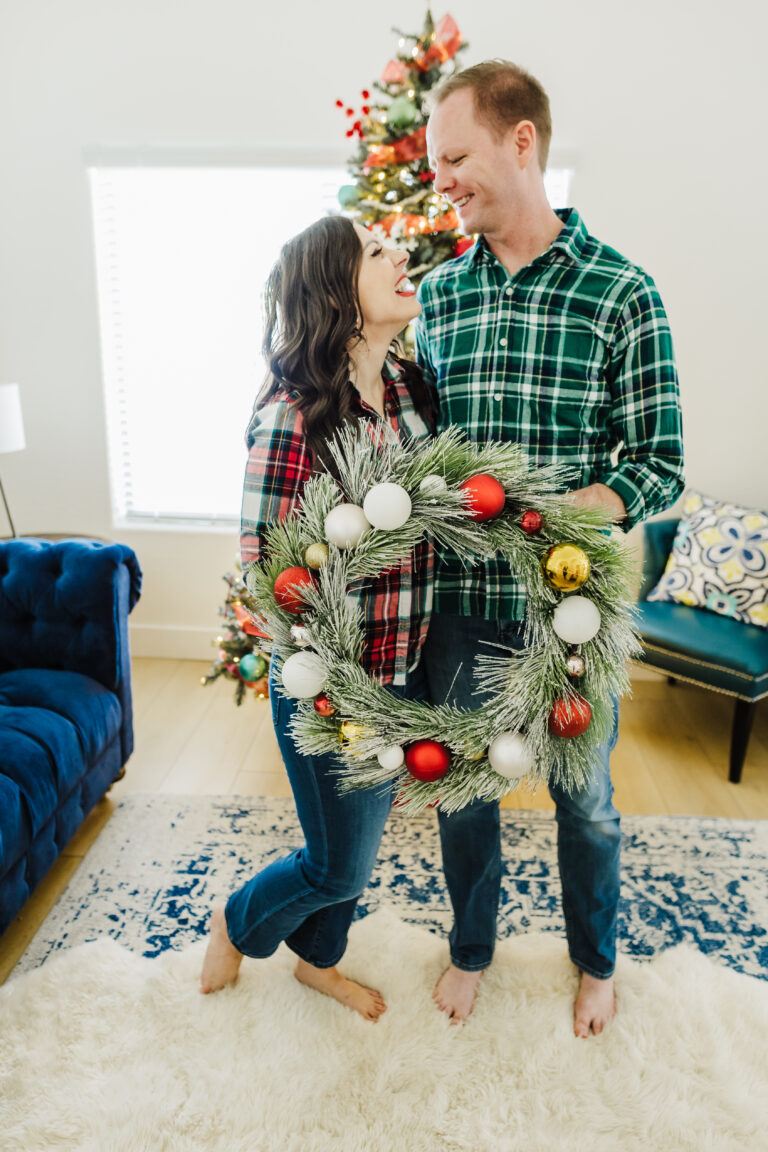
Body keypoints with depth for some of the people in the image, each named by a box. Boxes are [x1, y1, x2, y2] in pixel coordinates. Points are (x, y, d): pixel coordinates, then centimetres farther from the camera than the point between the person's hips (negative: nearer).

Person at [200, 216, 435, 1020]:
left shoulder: (412, 391, 1)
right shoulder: (292, 414, -22)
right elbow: (263, 564, -17)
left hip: (405, 673, 7)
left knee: (360, 833, 24)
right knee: (341, 864, 12)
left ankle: (318, 959, 53)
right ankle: (238, 923, 45)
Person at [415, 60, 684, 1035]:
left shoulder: (620, 292, -8)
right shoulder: (437, 293, 4)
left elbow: (660, 465, -9)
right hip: (456, 597, 3)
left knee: (585, 796, 17)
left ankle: (594, 957, 47)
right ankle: (471, 948, 46)